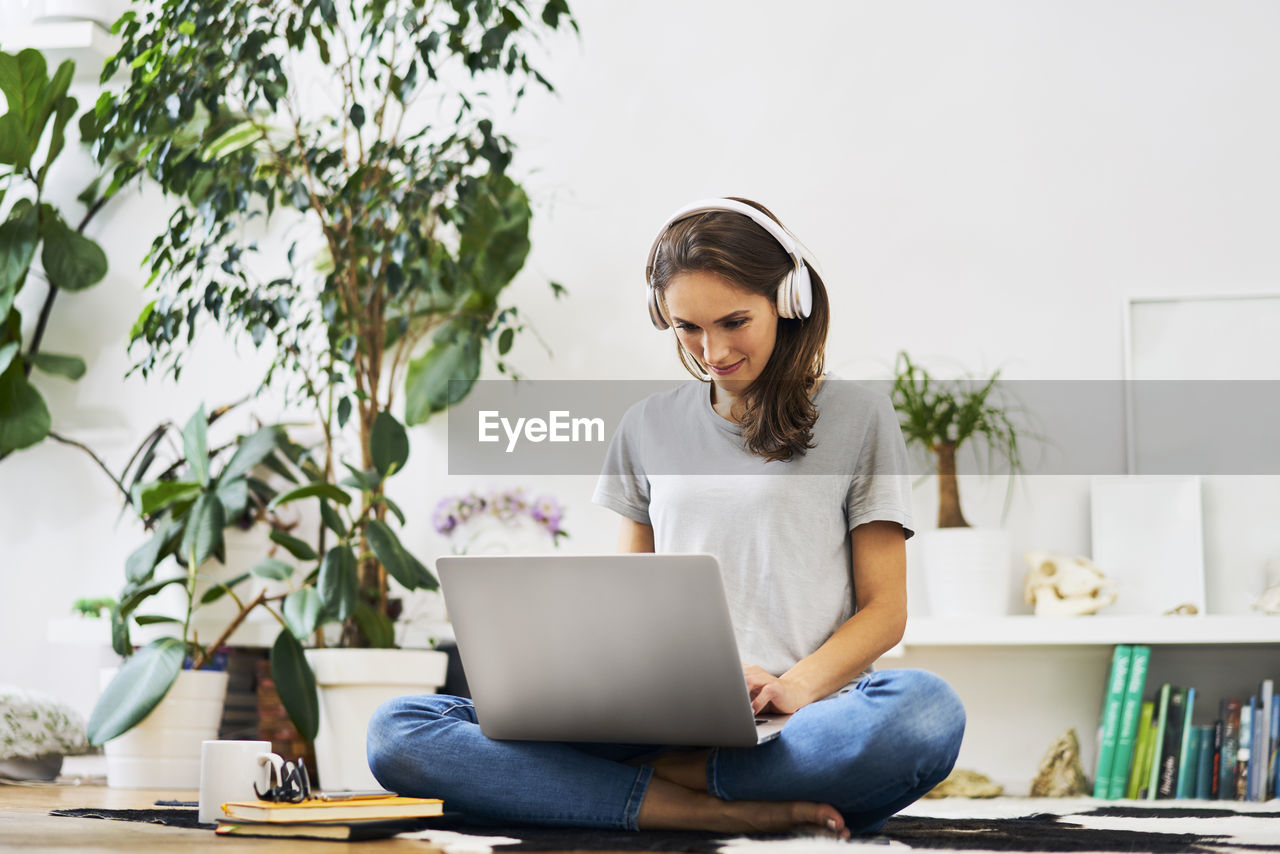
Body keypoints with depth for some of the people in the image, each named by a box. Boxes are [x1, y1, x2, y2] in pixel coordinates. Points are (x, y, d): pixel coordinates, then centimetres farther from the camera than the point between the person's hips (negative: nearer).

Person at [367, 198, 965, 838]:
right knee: (396, 734, -20)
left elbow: (884, 609, 6)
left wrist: (794, 689, -14)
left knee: (928, 713, -41)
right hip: (668, 719, 3)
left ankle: (671, 774, -24)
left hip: (791, 727, -3)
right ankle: (719, 810, -31)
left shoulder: (856, 418, 9)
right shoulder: (647, 429, 19)